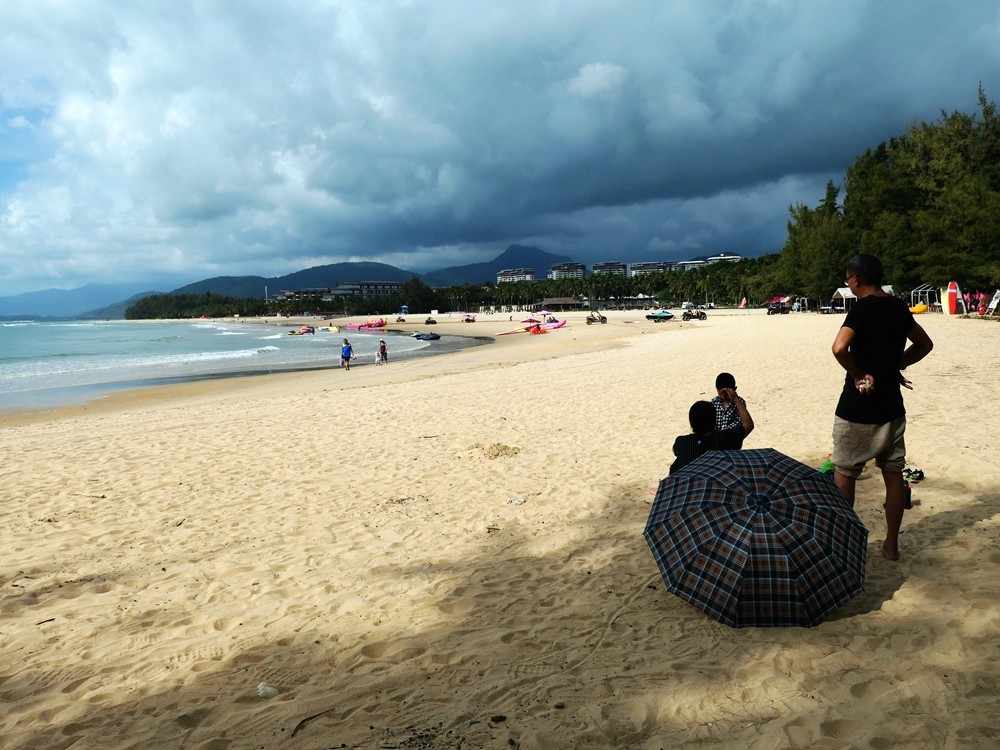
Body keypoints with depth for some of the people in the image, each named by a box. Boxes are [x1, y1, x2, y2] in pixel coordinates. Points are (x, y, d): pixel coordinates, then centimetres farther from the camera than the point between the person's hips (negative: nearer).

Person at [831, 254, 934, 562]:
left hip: (857, 408, -6)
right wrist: (894, 365, 10)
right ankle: (891, 544, 23)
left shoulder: (862, 308, -15)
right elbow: (924, 344, 20)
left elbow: (839, 348, -31)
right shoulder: (899, 308, 6)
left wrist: (858, 374, -16)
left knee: (844, 474, 7)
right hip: (891, 406, 7)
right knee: (893, 473, 13)